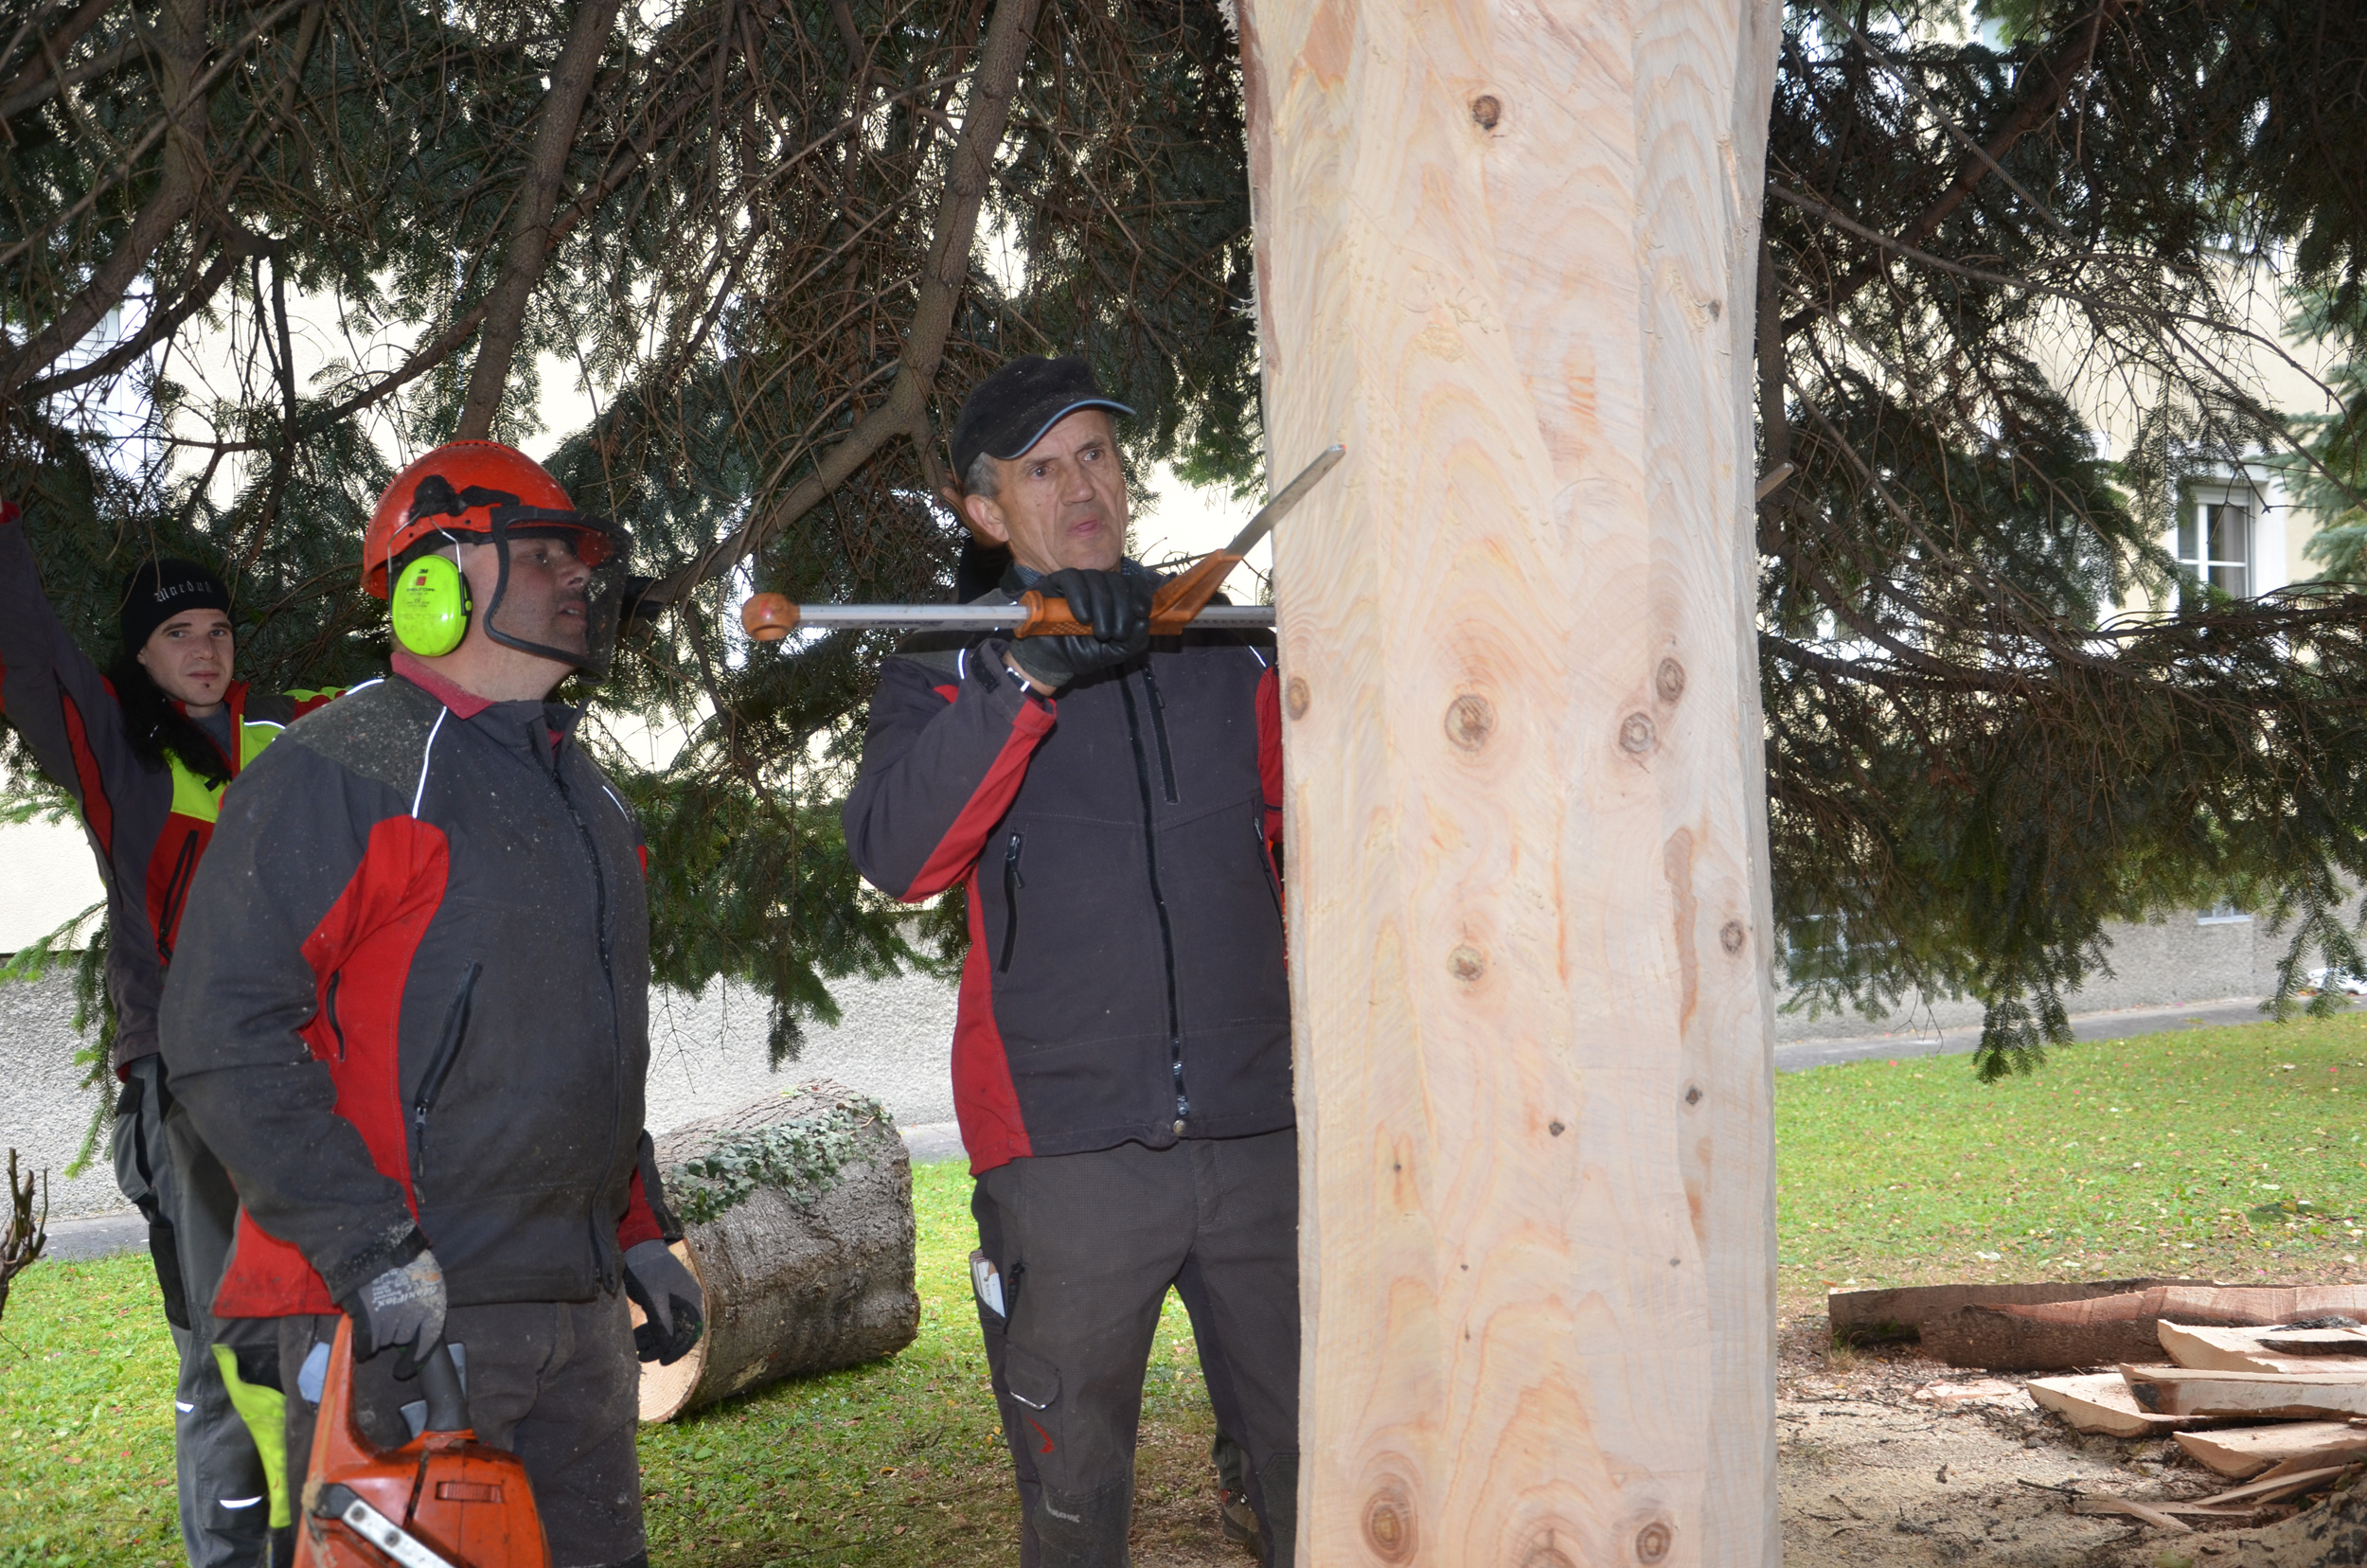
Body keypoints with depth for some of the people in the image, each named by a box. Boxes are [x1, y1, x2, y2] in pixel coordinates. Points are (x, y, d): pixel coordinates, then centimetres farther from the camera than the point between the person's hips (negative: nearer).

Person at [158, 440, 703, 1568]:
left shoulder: (583, 797, 19)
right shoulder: (338, 773, -8)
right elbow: (224, 1033, -15)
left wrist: (641, 1232, 20)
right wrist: (370, 1252, -21)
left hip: (578, 1308, 8)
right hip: (401, 1308, -8)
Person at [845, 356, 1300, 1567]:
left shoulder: (1232, 655, 14)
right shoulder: (948, 674, 5)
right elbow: (896, 856, -15)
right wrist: (1027, 680, -25)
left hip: (1258, 1136, 2)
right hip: (1066, 1149, -2)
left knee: (1321, 1469, 3)